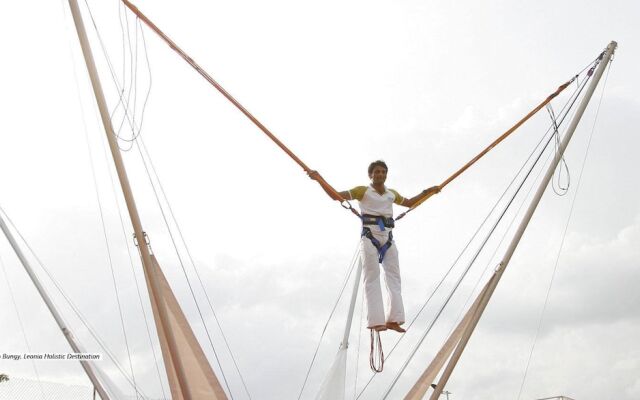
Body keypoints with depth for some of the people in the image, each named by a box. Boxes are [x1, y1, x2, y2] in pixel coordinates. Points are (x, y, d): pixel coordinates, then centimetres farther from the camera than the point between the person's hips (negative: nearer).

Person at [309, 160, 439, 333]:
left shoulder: (392, 194, 17)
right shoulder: (362, 191, 2)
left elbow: (409, 202, 36)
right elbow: (336, 195, -5)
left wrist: (426, 192, 29)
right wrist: (320, 180, -18)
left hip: (388, 239, 6)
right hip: (369, 237, -5)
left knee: (394, 277, -2)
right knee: (372, 278, -11)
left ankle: (393, 319, -1)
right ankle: (376, 321, -16)